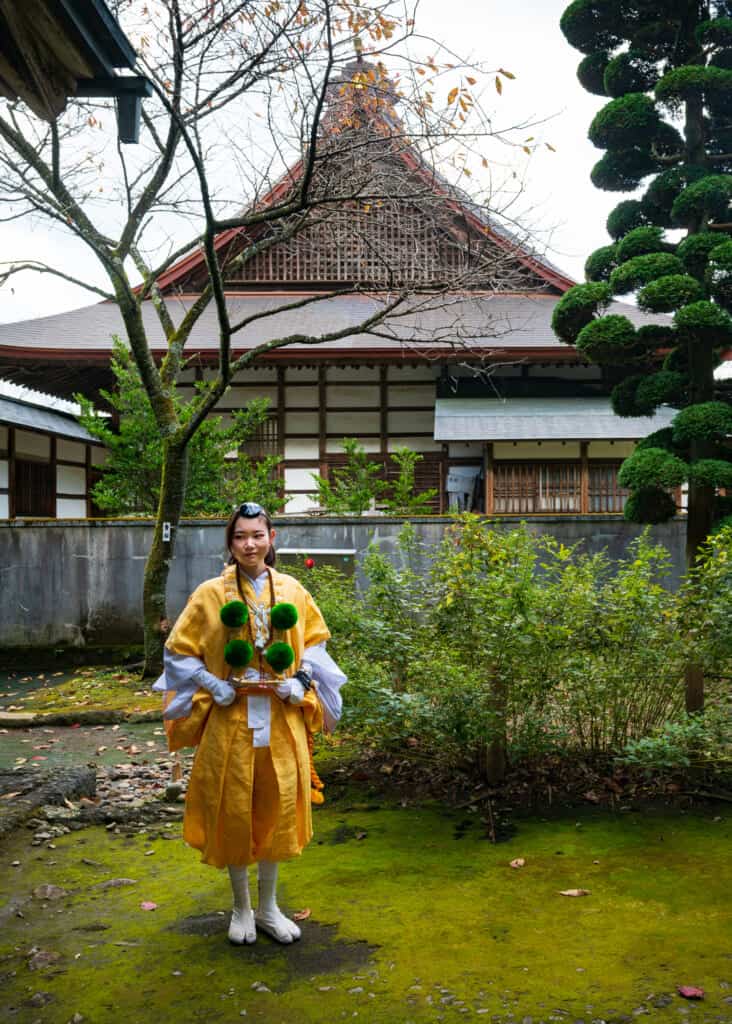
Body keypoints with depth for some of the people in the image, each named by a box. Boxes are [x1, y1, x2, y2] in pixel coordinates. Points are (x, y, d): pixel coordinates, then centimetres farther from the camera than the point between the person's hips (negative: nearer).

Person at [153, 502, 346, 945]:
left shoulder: (293, 591, 1)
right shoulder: (211, 593, -5)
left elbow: (316, 641, 12)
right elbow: (179, 650, 1)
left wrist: (303, 679, -3)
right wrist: (213, 685, -9)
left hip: (282, 720, 2)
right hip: (231, 720, -2)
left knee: (277, 808, 9)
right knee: (234, 810, 7)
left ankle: (268, 908, 27)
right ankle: (242, 908, 28)